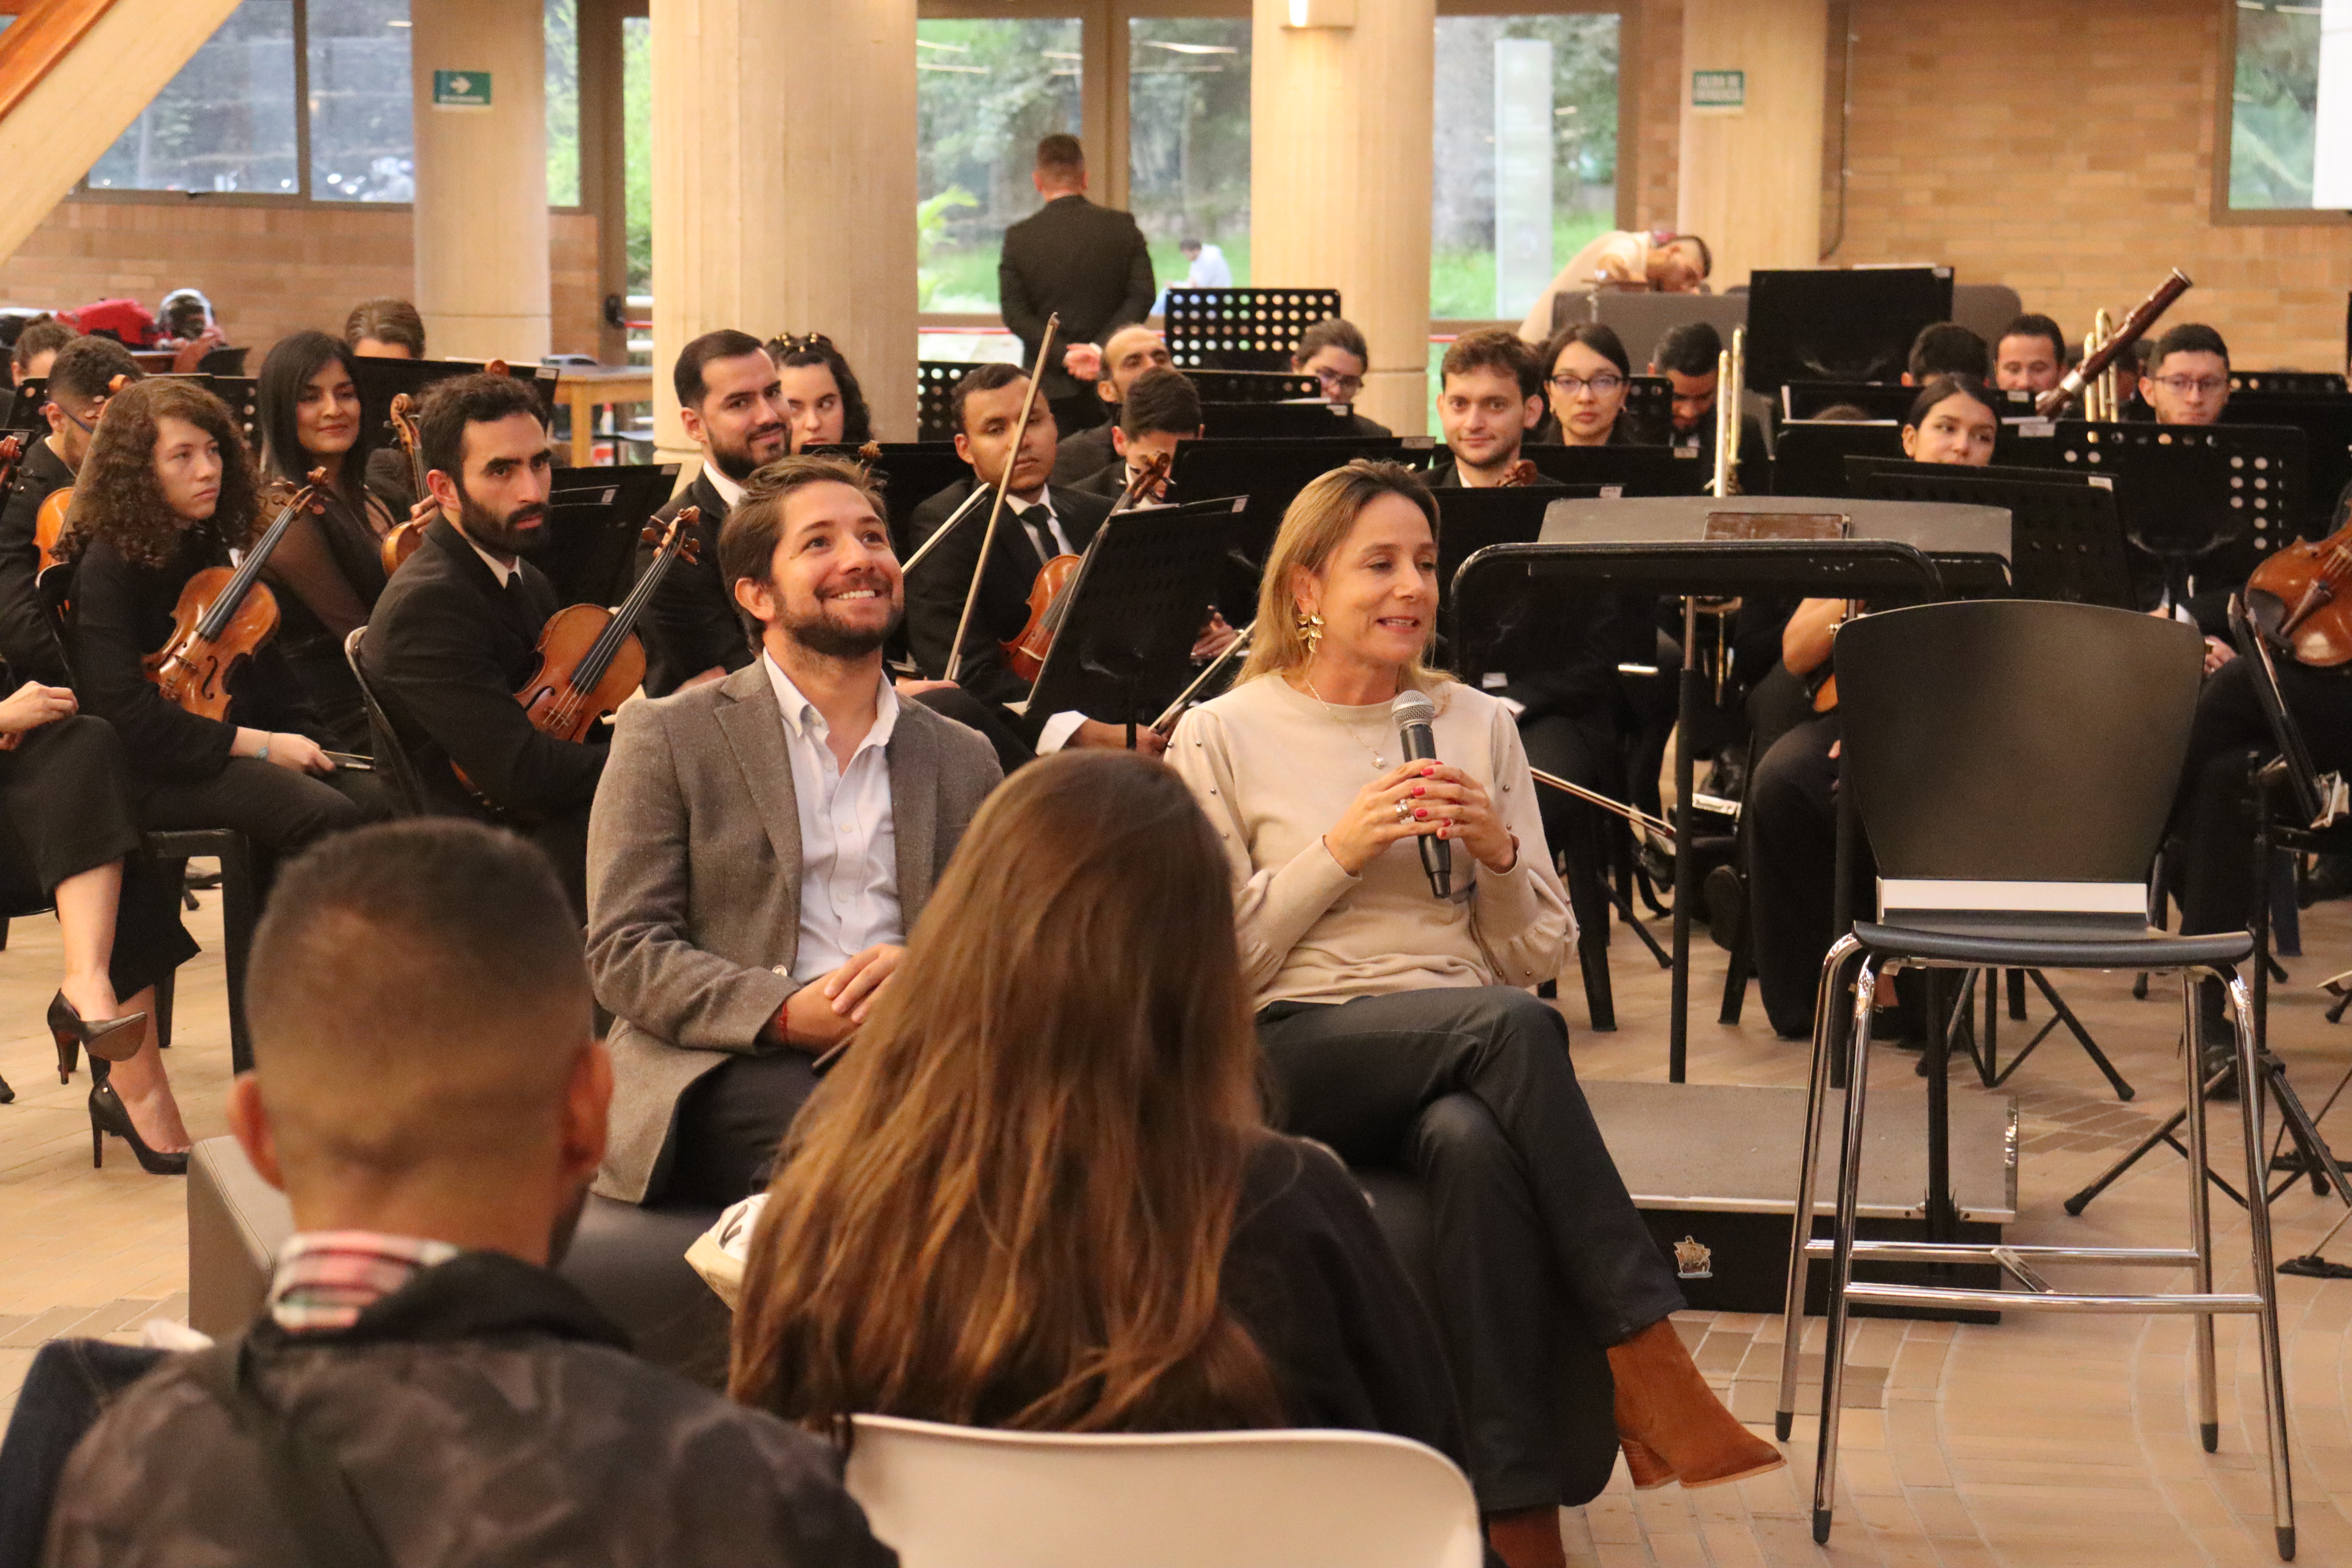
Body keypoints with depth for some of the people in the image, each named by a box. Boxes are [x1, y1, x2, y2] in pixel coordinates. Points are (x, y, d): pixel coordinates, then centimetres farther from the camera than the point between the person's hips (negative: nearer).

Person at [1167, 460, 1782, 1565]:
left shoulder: (1479, 726, 16)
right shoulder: (1223, 737, 6)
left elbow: (1536, 958, 13)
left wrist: (1500, 854, -7)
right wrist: (1337, 853, -11)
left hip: (1468, 1055, 3)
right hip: (1295, 1057, -2)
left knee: (1474, 1143, -37)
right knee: (1506, 1025, -35)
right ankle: (1651, 1367, -34)